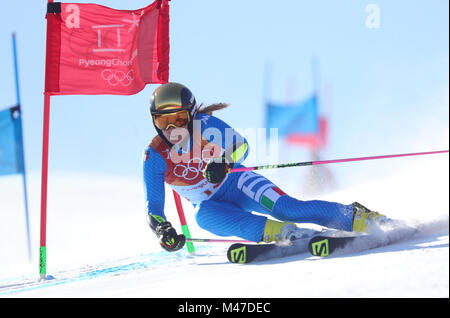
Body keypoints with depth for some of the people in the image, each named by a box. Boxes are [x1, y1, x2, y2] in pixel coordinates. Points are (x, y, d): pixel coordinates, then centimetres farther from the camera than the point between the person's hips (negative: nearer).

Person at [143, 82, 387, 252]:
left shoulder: (203, 125, -13)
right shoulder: (155, 156, -10)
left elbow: (240, 146, -13)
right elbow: (153, 206, -9)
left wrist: (222, 164, -34)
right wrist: (162, 229, -30)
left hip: (235, 184, -2)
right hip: (210, 204, 2)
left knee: (286, 208, -28)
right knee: (203, 216, -36)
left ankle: (359, 218, -29)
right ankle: (276, 232, -51)